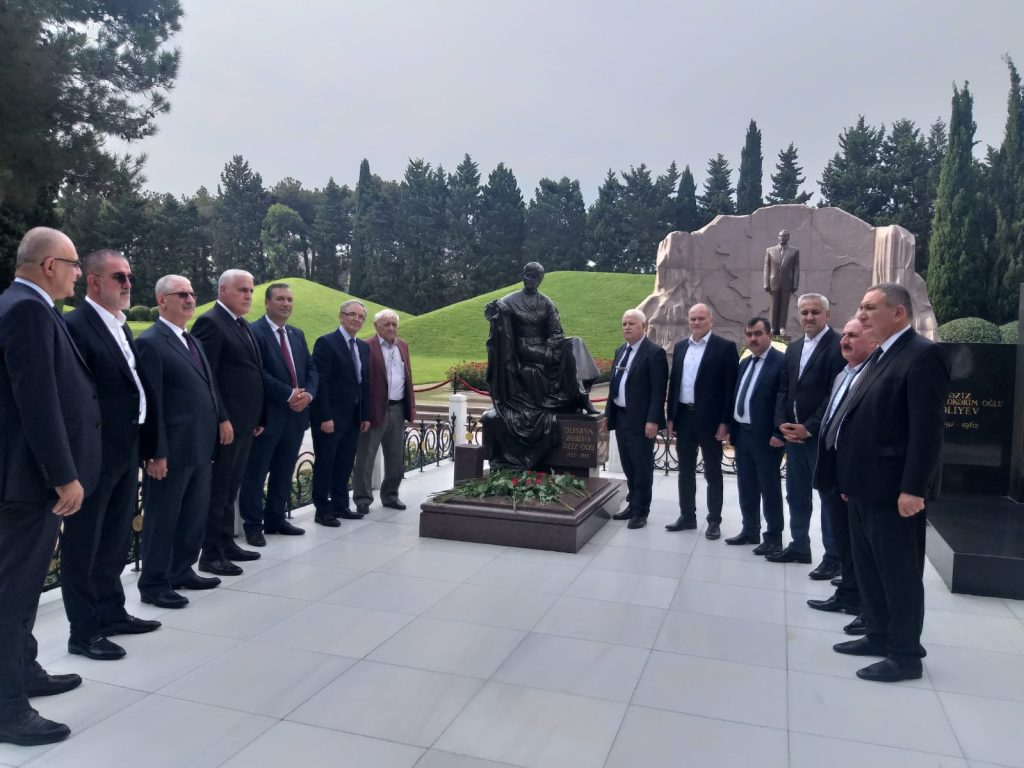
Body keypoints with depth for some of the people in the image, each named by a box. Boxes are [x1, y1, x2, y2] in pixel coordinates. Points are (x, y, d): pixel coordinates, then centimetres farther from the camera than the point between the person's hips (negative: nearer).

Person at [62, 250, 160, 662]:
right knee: (83, 544, 5)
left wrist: (138, 448, 13)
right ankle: (84, 631, 16)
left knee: (115, 540, 19)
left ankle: (111, 612, 34)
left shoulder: (121, 326, 13)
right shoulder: (75, 326, -15)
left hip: (125, 451, 9)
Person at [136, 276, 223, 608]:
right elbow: (151, 403, -16)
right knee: (161, 518, 4)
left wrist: (220, 424, 13)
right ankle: (153, 583, 17)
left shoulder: (194, 341, 16)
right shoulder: (150, 342, -11)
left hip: (200, 447, 9)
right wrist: (156, 452, -19)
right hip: (172, 449, -9)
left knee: (195, 515, 17)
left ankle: (182, 571, 31)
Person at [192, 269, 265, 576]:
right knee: (218, 488, -2)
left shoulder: (243, 325, 17)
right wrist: (221, 419, -20)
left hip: (245, 421, 9)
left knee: (231, 487, 15)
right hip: (226, 423, -9)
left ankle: (226, 543, 24)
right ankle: (211, 553, 6)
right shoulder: (210, 322, -10)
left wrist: (258, 417, 15)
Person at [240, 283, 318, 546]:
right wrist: (289, 394, -18)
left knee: (284, 472, 14)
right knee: (256, 473, 3)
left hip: (296, 415, 7)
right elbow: (258, 373, -18)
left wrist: (308, 394, -6)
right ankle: (253, 525, 13)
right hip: (266, 415, -7)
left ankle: (276, 519, 25)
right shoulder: (254, 332, -9)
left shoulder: (297, 334, 15)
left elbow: (311, 368, 13)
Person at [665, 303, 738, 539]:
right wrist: (671, 417, 9)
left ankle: (714, 521, 15)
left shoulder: (725, 347, -6)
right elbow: (673, 383, 12)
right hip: (684, 417, 5)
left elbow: (730, 387, -9)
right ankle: (687, 516, 23)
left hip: (710, 419, -5)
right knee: (685, 470, 12)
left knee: (712, 472, 6)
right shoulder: (680, 347, 10)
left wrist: (725, 421, -14)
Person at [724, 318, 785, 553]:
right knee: (746, 486, 14)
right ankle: (750, 530, 27)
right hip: (742, 434, 8)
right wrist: (731, 427, 12)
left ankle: (774, 538, 13)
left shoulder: (781, 362, -12)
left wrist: (779, 434, -19)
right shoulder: (744, 363, 14)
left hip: (766, 436, -8)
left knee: (769, 488, 3)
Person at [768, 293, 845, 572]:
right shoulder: (793, 348, 14)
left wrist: (809, 428, -17)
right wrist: (782, 423, -2)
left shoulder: (838, 346, -9)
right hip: (793, 433, 7)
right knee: (796, 495, 14)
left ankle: (833, 556, 11)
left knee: (829, 497, 2)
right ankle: (799, 546, 26)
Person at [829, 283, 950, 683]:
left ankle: (906, 655, 15)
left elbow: (927, 428, -20)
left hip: (894, 489, -9)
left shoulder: (923, 354, -14)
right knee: (867, 567, 18)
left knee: (900, 571, 2)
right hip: (865, 486, 10)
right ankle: (879, 636, 32)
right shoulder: (879, 357, 16)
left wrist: (913, 488, -23)